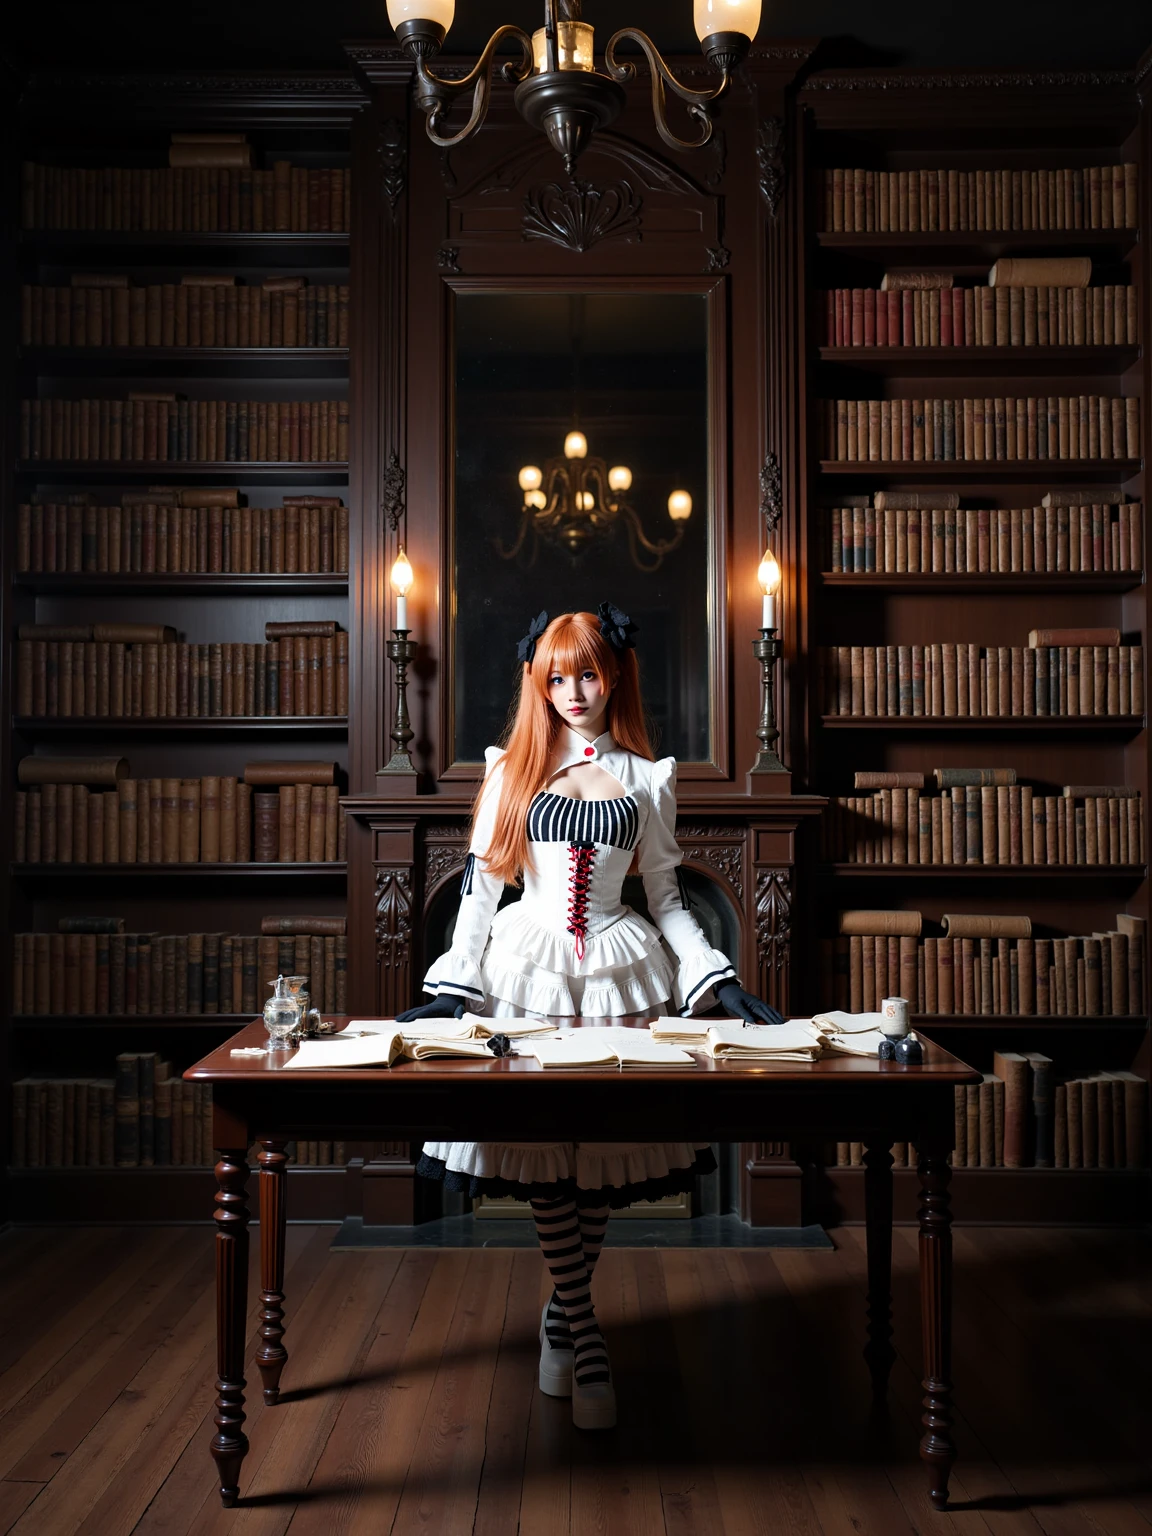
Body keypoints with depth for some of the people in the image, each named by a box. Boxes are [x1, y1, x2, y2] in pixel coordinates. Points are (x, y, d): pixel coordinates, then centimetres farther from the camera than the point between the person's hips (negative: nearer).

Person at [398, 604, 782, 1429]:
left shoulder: (646, 778, 8)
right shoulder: (511, 769, 6)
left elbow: (669, 896, 9)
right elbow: (480, 882, 4)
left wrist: (722, 984, 0)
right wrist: (452, 987, -3)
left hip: (619, 968, 1)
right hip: (527, 964, -1)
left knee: (605, 1148, 2)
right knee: (544, 1151, -3)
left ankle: (562, 1310, 24)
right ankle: (587, 1344, 10)